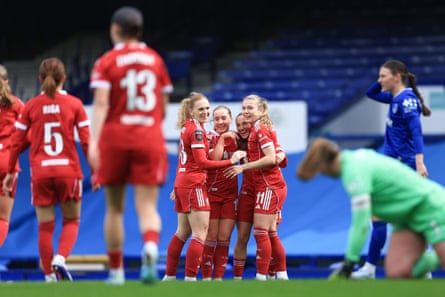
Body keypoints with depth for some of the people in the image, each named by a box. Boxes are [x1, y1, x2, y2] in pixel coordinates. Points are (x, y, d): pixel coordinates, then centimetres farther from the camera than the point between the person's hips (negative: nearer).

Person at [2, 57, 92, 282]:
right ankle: (60, 259, -13)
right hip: (68, 170, -1)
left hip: (40, 172, 1)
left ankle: (50, 276, 7)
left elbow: (17, 142, 3)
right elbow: (86, 141, -5)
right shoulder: (74, 104, -2)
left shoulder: (31, 106, 1)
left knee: (45, 226, 8)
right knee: (71, 221, 13)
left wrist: (11, 171, 14)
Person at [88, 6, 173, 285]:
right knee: (147, 206, -4)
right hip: (150, 137, 1)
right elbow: (164, 107, 14)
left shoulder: (106, 62, 0)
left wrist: (94, 140, -21)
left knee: (115, 208, 11)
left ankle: (116, 270, 16)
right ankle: (151, 246, -35)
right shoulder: (156, 60, 10)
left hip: (116, 136, -1)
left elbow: (101, 103, -13)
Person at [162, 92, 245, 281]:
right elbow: (202, 162, -20)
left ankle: (169, 276, 19)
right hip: (194, 184, -10)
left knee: (182, 232, 16)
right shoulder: (196, 129, -14)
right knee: (200, 234, -9)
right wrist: (231, 161, -20)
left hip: (182, 183, 10)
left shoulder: (187, 127, 14)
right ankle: (190, 278, -13)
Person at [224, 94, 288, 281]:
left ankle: (261, 277, -11)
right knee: (270, 233, 13)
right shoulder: (257, 129, 16)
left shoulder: (260, 129, -12)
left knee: (260, 232, -10)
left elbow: (271, 159, -20)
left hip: (269, 186, -10)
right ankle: (282, 275, 17)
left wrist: (242, 167, -17)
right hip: (268, 186, 10)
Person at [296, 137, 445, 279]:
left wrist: (349, 263, -22)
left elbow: (360, 223, -27)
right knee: (397, 272, -7)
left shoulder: (355, 171, -25)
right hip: (407, 217, 9)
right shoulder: (356, 157, 3)